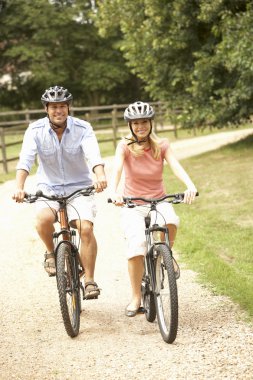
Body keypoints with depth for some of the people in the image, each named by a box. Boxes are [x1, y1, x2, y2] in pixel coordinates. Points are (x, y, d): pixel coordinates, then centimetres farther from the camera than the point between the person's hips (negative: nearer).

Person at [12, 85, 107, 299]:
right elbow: (25, 160, -21)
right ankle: (51, 253, 1)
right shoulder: (35, 130, -9)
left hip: (79, 188, 0)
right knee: (43, 219, -31)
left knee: (86, 228, -23)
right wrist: (19, 187, -39)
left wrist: (100, 176, -49)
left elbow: (94, 155, -27)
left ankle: (90, 281, -7)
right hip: (49, 188, 0)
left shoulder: (83, 129, -11)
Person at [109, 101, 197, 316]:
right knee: (136, 244, -24)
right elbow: (116, 170, -24)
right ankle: (136, 298, -12)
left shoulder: (161, 145, -3)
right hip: (132, 204, -1)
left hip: (158, 201, 1)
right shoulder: (125, 146, -7)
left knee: (171, 221, -34)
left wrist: (191, 186, -39)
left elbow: (176, 167, -19)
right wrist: (113, 192, -45)